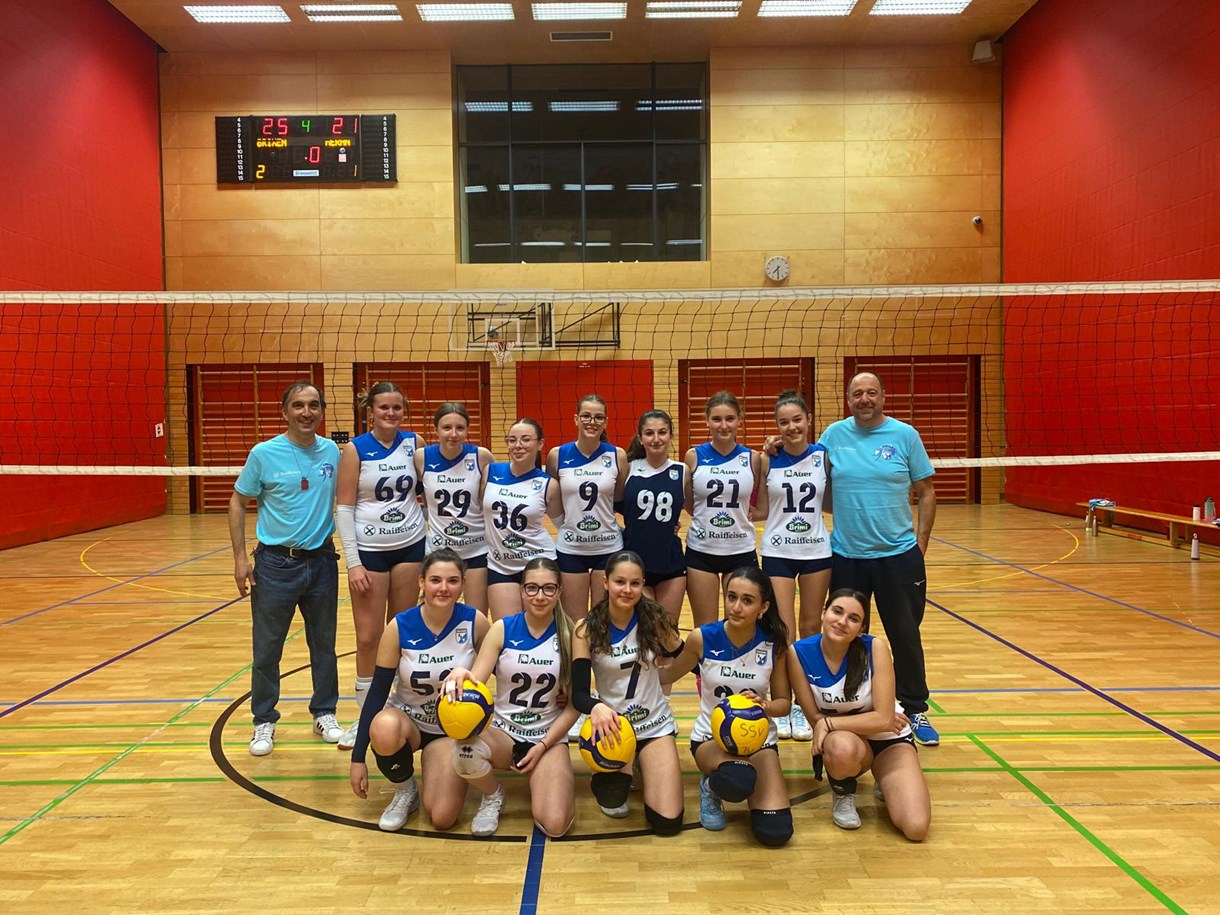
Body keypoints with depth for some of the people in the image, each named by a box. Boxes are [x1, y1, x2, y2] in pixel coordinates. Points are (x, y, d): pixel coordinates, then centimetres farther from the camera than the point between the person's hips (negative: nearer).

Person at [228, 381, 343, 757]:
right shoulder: (264, 454, -7)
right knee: (266, 649, 6)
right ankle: (264, 722, 23)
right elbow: (237, 502, -1)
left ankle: (324, 715, 28)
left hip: (322, 560, 3)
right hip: (276, 562, -2)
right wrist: (240, 558, -7)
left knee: (324, 644, 13)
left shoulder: (333, 452, 0)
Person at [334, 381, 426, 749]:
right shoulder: (355, 449, -7)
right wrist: (353, 562, -13)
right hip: (369, 551, -3)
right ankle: (365, 715, 16)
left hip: (410, 547, 3)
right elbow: (344, 509, -7)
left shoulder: (414, 443, 1)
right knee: (368, 637, 1)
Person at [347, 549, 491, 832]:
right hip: (407, 718, 0)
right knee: (384, 729, -37)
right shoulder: (400, 627, -17)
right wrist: (358, 758, -13)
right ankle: (404, 791, -4)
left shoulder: (475, 622, -17)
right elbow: (377, 692, -13)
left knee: (442, 818, -15)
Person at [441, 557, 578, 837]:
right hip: (503, 731, 1)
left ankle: (559, 778, 13)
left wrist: (543, 746, -9)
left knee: (555, 825, -23)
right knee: (464, 755, -34)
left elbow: (574, 703, -2)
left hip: (550, 738, -1)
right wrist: (461, 675, -35)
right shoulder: (502, 629, -5)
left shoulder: (570, 635, -6)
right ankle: (493, 796, 3)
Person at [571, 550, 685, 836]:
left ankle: (642, 765, 24)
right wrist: (596, 708, -39)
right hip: (613, 723, -1)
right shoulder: (587, 629, -15)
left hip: (655, 724, 1)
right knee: (613, 803, -25)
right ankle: (611, 772, 11)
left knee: (667, 822, -6)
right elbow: (579, 693, -21)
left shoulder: (655, 619, -11)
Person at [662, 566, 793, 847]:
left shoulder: (774, 645, -11)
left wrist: (764, 705, -22)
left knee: (775, 833, -17)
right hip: (711, 736, -2)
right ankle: (712, 787, 1)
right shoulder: (702, 638, -13)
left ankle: (728, 777, 14)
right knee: (739, 780, -38)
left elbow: (784, 703, 0)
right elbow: (670, 673, 5)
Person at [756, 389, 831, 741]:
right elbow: (761, 510, -4)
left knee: (811, 630, 10)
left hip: (817, 551, 2)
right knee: (783, 633, -2)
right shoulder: (768, 459, -4)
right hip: (778, 553, -2)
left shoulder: (824, 456, 0)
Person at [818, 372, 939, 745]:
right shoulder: (833, 434, 1)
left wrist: (921, 542, -3)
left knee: (906, 636, 7)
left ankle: (915, 710, 24)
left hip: (899, 554, -1)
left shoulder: (905, 435, -2)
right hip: (846, 556, 1)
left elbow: (926, 492, 1)